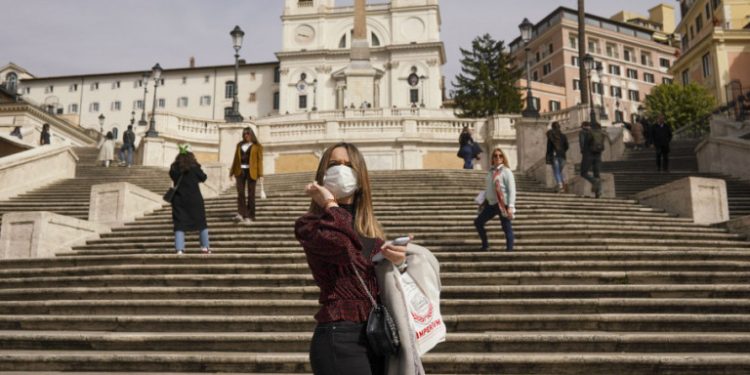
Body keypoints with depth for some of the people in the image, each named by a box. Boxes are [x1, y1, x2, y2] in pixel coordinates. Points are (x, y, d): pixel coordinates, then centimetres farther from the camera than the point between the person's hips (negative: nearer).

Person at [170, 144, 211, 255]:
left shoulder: (174, 168, 0)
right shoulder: (194, 167, -7)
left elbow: (172, 177, 13)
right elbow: (203, 178, 1)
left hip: (179, 199, 2)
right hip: (194, 199, -1)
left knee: (179, 224, 3)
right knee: (201, 222, 13)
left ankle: (179, 249, -8)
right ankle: (205, 247, 17)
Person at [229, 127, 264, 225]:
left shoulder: (257, 146, 4)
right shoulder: (239, 145, 15)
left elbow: (259, 160, -2)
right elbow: (236, 159, 16)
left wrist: (260, 174, -10)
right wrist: (232, 171, 11)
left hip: (251, 171, -3)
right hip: (240, 171, 3)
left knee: (251, 194, 1)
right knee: (240, 193, -7)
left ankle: (250, 216, 5)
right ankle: (241, 214, -11)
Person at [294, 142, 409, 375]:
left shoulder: (370, 226, 14)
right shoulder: (309, 224, -6)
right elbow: (346, 247, -27)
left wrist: (397, 261, -2)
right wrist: (330, 204, -10)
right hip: (340, 337, -7)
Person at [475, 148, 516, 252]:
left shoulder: (506, 171, -8)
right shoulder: (491, 171, 12)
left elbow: (512, 190, -12)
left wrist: (510, 206, -19)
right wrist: (483, 202, 16)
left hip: (503, 204, -8)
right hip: (491, 204, 8)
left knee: (507, 228, -2)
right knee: (478, 222, 11)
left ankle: (509, 249, 5)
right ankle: (485, 246, 23)